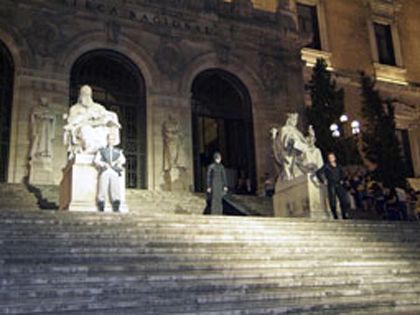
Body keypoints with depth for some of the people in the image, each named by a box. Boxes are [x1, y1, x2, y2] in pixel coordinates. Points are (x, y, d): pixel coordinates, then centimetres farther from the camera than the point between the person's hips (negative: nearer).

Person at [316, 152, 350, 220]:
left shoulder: (338, 166, 12)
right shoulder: (326, 166, -2)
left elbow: (342, 172, 30)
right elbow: (318, 173, -7)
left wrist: (342, 180, 18)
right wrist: (323, 181, -7)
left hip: (338, 185, 4)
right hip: (331, 185, -4)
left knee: (344, 200, -4)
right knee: (333, 201, -6)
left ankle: (344, 215, 5)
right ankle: (335, 215, 2)